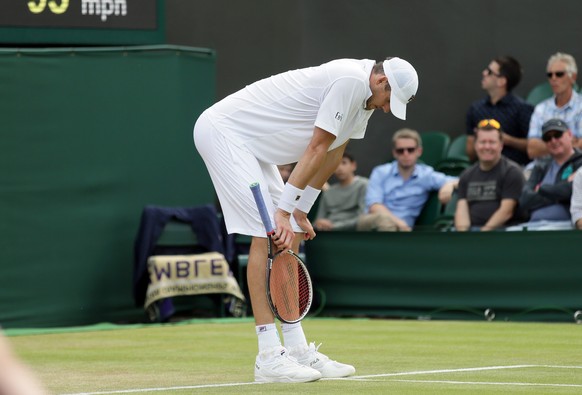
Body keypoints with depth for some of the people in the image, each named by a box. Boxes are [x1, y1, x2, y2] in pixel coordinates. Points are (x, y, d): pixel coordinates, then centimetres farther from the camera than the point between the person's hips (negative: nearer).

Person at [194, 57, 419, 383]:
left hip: (250, 143, 11)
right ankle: (269, 357, -16)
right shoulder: (351, 80, -24)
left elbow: (332, 155, 13)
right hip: (222, 130, -10)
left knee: (290, 238, 7)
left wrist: (299, 211, 9)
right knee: (267, 233, -16)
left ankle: (297, 350, 10)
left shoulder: (365, 94, 8)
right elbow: (316, 149, -23)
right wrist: (284, 210, -21)